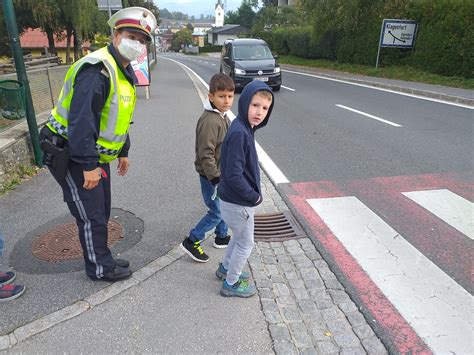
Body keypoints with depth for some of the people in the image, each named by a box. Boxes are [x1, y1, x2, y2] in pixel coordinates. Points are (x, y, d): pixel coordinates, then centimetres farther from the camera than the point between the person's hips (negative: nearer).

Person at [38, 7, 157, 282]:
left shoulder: (125, 73, 10)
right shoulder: (97, 69, -23)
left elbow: (120, 118, 18)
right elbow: (81, 120, -29)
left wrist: (123, 152, 20)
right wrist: (89, 165, -28)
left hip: (95, 154, 10)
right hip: (70, 155, -10)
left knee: (102, 211, 18)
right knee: (91, 215, 2)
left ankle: (102, 259, 35)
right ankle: (99, 268, 20)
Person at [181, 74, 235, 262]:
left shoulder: (222, 116, 7)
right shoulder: (209, 121, -25)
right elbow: (205, 154, -26)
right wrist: (215, 177, -22)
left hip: (221, 173, 9)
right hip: (212, 176, -9)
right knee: (216, 213, 0)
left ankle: (222, 237, 39)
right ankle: (191, 241, 15)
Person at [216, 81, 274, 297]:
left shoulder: (245, 129, 3)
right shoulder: (239, 133, -27)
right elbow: (234, 176, -29)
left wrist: (253, 194, 10)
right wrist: (254, 196, -17)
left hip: (234, 200, 9)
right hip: (238, 203, -9)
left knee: (239, 237, 28)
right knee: (246, 243, 11)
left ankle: (226, 268, 49)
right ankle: (231, 284, 32)